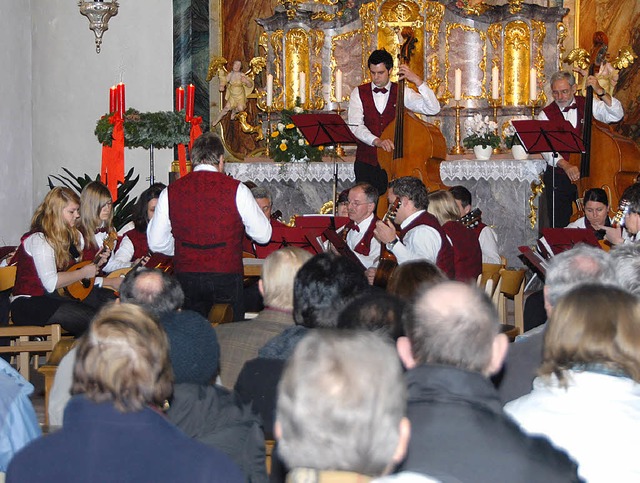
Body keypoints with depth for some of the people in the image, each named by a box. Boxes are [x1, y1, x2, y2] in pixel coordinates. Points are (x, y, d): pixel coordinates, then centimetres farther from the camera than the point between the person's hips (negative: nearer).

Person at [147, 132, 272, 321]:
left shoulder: (170, 192, 2)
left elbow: (156, 243, 7)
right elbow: (263, 235, 1)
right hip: (226, 277, -2)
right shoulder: (236, 190, -5)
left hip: (186, 277, 3)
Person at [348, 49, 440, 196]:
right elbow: (355, 126, -8)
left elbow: (433, 109, -6)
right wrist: (376, 141, -25)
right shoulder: (359, 93, 6)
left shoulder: (403, 93, 6)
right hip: (366, 163, 1)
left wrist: (418, 81, -14)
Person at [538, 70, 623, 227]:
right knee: (559, 225, 1)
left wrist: (600, 91, -20)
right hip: (558, 178, 0)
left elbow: (616, 115, -10)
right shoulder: (546, 115, -1)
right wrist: (565, 165, -31)